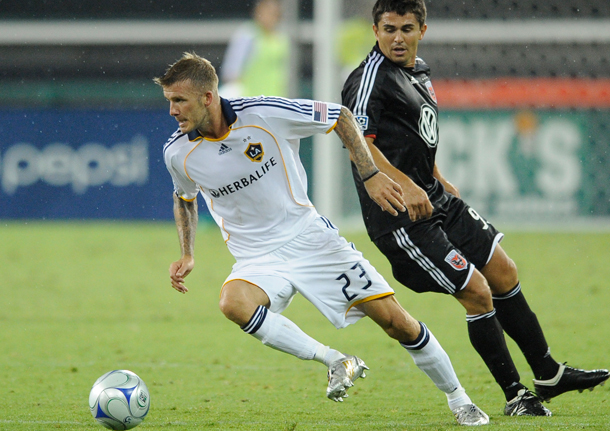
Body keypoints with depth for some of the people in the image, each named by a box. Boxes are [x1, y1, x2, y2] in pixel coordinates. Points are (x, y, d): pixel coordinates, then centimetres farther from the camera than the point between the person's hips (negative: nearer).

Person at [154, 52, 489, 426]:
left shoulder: (265, 114, -18)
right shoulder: (179, 153, -9)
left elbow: (340, 116, -3)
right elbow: (184, 198, 16)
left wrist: (371, 175, -9)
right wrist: (187, 255, 7)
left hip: (309, 237, -1)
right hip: (257, 258, 1)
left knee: (395, 320, -4)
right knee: (234, 303, -33)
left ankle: (457, 398, 19)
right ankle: (336, 362, -19)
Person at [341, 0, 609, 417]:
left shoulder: (419, 70, 13)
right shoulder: (371, 77, -17)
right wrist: (406, 186, -33)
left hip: (435, 199, 10)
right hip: (401, 217, -10)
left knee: (504, 273, 14)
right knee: (477, 291, -9)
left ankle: (548, 373, 28)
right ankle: (515, 395, 3)